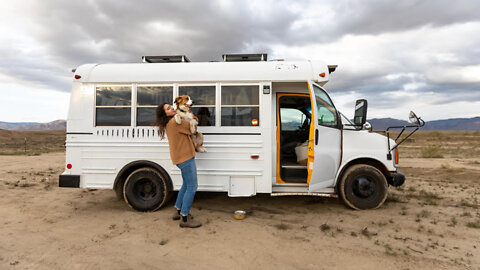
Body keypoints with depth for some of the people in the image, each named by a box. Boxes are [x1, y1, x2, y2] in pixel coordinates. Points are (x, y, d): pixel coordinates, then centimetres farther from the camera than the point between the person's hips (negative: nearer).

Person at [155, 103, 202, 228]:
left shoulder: (169, 124, 12)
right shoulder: (175, 121, -18)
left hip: (181, 157, 10)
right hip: (185, 158, -10)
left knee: (186, 185, 22)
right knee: (192, 187, -6)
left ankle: (178, 211, 33)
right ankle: (184, 219, 0)